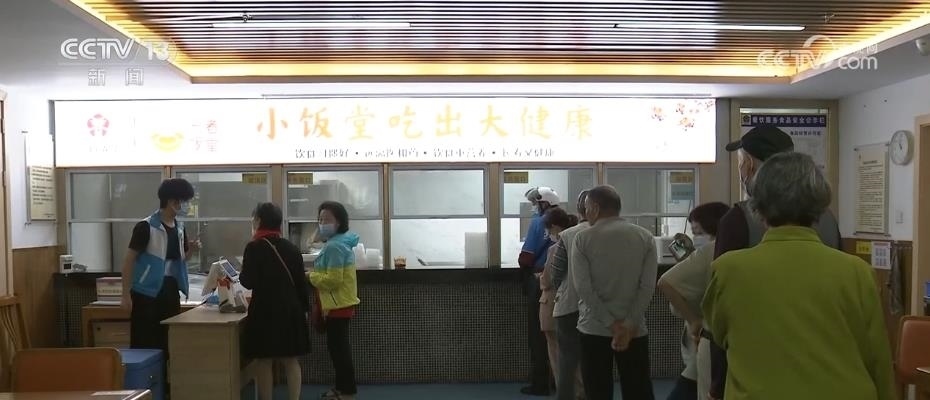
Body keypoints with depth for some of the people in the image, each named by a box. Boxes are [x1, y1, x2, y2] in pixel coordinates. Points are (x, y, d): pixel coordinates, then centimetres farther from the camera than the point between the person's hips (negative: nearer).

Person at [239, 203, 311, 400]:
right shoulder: (292, 248, 5)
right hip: (291, 310, 5)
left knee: (264, 362, 6)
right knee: (291, 361, 9)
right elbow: (301, 282, 7)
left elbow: (248, 282, -12)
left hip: (265, 311, -4)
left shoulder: (254, 247, -9)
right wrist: (304, 307, 14)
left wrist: (241, 274, 9)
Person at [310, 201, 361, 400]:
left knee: (338, 348, -3)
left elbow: (333, 279, -24)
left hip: (338, 305, -11)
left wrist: (311, 276, -11)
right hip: (340, 303, 11)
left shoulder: (334, 246, -20)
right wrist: (315, 274, 10)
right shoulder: (339, 242, 14)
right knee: (338, 347, 17)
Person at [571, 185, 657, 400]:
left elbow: (583, 288, -12)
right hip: (635, 329, 2)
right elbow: (648, 287, -6)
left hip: (594, 328, -2)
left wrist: (612, 324, -9)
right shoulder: (645, 237, 1)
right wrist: (629, 325, -8)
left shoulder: (582, 239, -5)